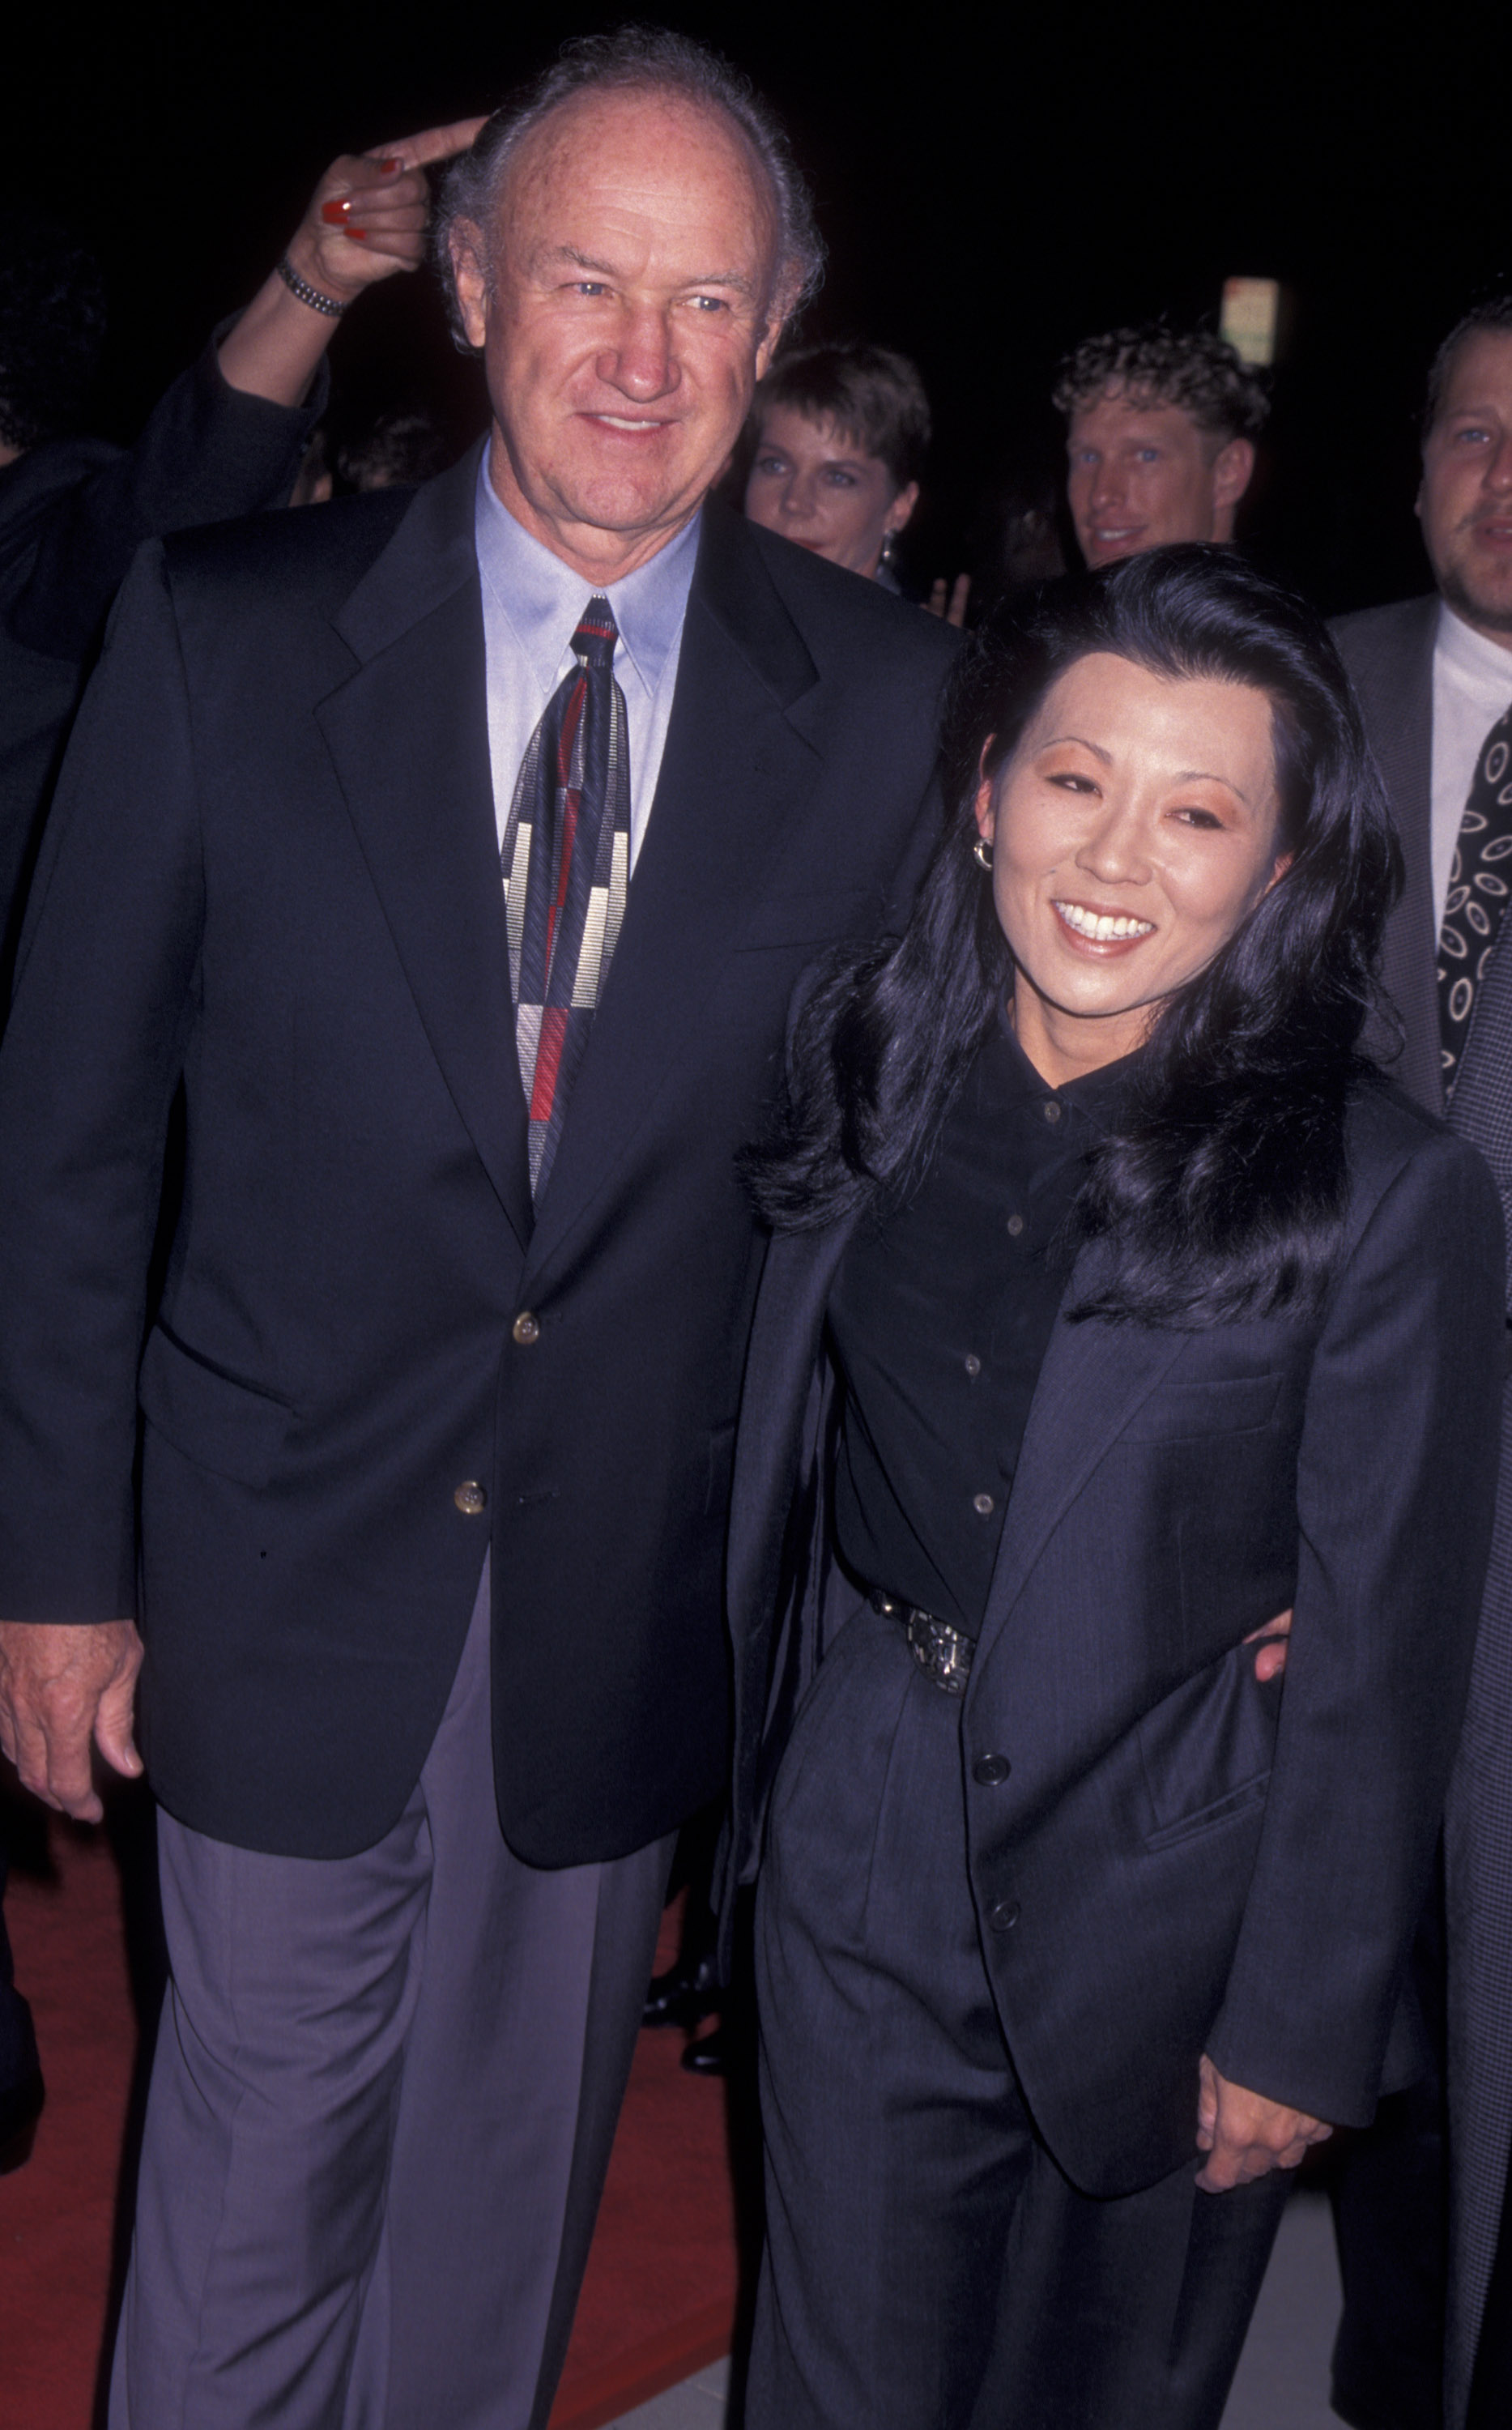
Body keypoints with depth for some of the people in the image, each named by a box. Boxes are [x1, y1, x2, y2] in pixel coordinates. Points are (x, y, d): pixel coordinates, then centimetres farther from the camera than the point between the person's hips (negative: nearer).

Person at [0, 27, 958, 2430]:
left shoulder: (891, 704, -5)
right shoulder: (219, 632, -8)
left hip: (633, 1601, 1)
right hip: (286, 1576, -1)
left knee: (512, 2186, 21)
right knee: (253, 2168, 16)